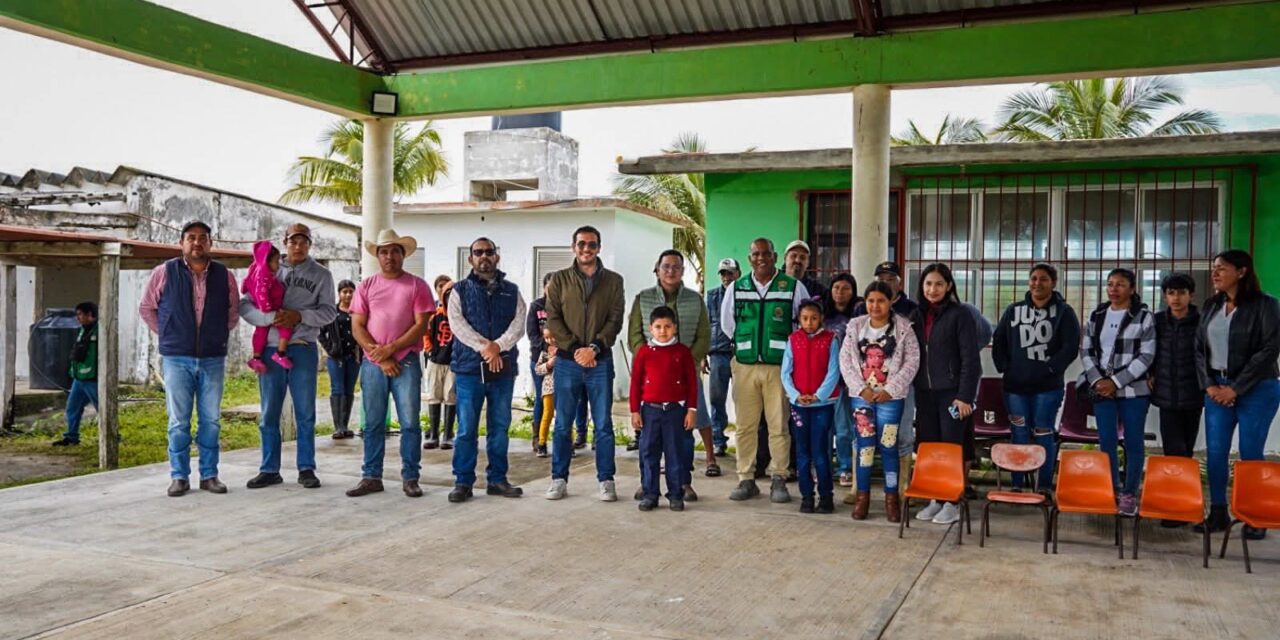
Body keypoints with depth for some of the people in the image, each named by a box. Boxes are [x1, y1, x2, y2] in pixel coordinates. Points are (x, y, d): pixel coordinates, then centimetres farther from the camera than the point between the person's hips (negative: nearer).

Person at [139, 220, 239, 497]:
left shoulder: (225, 276, 5)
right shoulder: (164, 273, 0)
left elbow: (233, 314, 16)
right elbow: (146, 308, 10)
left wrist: (218, 336, 8)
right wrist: (166, 335, 8)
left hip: (213, 359, 2)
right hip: (177, 359, -1)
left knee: (211, 420, 6)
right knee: (178, 421, 2)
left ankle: (209, 475, 14)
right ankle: (179, 476, 10)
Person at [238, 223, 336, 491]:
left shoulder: (321, 275, 7)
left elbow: (329, 311, 0)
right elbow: (245, 305, 1)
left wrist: (300, 316, -16)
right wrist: (270, 318, -17)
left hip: (303, 348, -1)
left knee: (305, 413, 3)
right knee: (269, 413, 5)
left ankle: (306, 469, 11)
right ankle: (270, 469, 13)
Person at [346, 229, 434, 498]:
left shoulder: (417, 285, 3)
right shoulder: (366, 286, 9)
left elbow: (421, 325, -4)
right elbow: (357, 327, 3)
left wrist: (390, 349, -12)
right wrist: (380, 358, -7)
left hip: (406, 361, -2)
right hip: (373, 363, 2)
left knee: (410, 422, -2)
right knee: (373, 423, 6)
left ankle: (410, 478, 5)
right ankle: (371, 476, 14)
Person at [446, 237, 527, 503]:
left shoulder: (512, 291, 13)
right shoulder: (460, 291, 8)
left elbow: (519, 323, 0)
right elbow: (458, 324, -6)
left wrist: (498, 345, -17)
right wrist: (484, 347, -17)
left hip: (504, 368, 2)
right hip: (469, 368, -2)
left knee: (500, 427, 7)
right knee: (466, 429, -1)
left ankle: (497, 479, 16)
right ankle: (463, 482, 6)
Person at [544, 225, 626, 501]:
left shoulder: (613, 281, 6)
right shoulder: (559, 280, 7)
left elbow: (616, 319, -1)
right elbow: (553, 319, 0)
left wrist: (594, 348, -14)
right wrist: (574, 348, -11)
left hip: (600, 362, 0)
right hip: (567, 362, 0)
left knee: (603, 424, 3)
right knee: (562, 424, 6)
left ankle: (606, 480, 11)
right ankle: (559, 479, 15)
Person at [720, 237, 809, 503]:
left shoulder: (794, 288, 2)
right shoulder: (736, 288, 10)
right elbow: (727, 324, 20)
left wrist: (789, 351, 8)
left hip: (780, 366, -2)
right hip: (745, 365, 2)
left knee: (779, 426, 0)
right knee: (745, 426, 4)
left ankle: (778, 480, 10)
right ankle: (746, 479, 12)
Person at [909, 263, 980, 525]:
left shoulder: (959, 315, -6)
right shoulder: (917, 315, 10)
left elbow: (970, 359, -9)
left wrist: (965, 396, -15)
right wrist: (913, 389, 4)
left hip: (951, 392, -5)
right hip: (924, 393, 5)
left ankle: (952, 502, 7)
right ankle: (935, 499, 16)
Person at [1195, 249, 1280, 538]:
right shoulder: (1211, 306, 10)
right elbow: (1199, 348, 10)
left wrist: (1236, 388, -14)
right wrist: (1209, 385, -3)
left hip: (1257, 390, -5)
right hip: (1217, 388, 5)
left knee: (1250, 454, -1)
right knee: (1215, 451, 3)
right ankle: (1218, 513, 13)